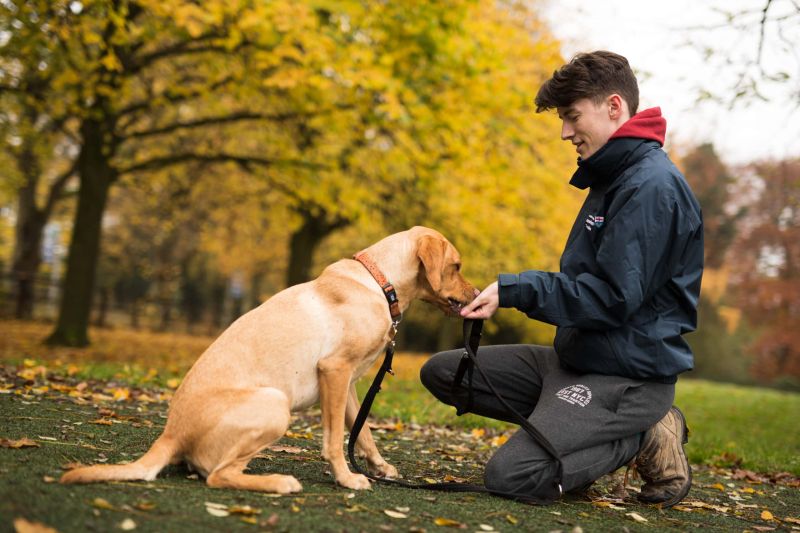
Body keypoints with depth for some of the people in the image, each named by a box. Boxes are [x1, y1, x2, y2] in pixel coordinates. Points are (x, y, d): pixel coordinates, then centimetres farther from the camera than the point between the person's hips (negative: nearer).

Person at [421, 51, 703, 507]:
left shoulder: (652, 186, -19)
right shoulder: (613, 178, 14)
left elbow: (613, 297, -25)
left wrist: (514, 290, -23)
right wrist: (513, 291, 10)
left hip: (628, 374, -10)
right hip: (576, 358, 10)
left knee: (509, 475, -23)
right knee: (441, 372, 4)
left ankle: (647, 438, -4)